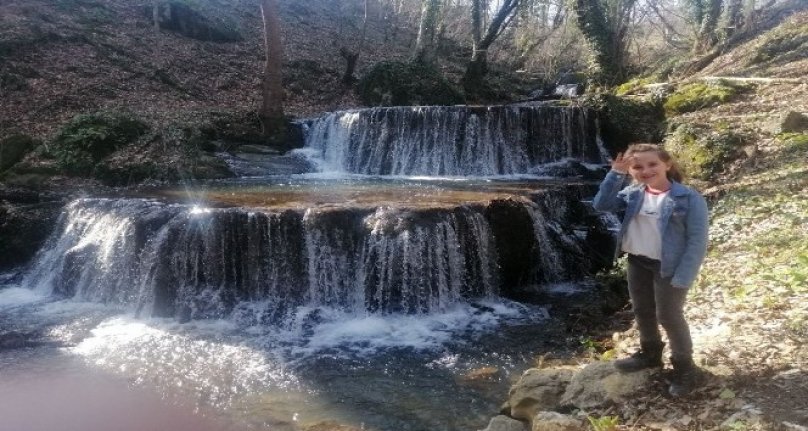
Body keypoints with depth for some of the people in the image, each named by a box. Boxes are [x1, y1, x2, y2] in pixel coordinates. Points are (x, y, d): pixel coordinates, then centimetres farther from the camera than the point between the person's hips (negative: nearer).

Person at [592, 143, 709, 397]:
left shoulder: (689, 198, -16)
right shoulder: (632, 194, 0)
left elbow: (697, 241, -16)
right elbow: (601, 205, -8)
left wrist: (682, 277, -21)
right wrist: (616, 174, -15)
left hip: (667, 267, -6)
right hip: (637, 262, 6)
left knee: (669, 316, 4)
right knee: (642, 311, 20)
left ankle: (685, 368, 23)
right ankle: (650, 353, 43)